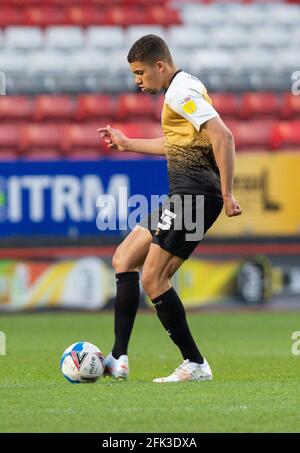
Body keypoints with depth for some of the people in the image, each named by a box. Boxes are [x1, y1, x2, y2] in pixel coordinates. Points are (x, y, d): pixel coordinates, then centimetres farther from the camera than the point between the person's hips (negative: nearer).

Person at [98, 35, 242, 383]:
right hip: (183, 195, 11)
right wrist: (128, 144, 41)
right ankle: (118, 359, 9)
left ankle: (195, 365, -4)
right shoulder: (183, 88, 19)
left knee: (153, 279, -11)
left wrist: (227, 194, -26)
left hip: (195, 193, -11)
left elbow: (223, 136, -24)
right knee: (123, 259, 13)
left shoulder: (181, 92, -14)